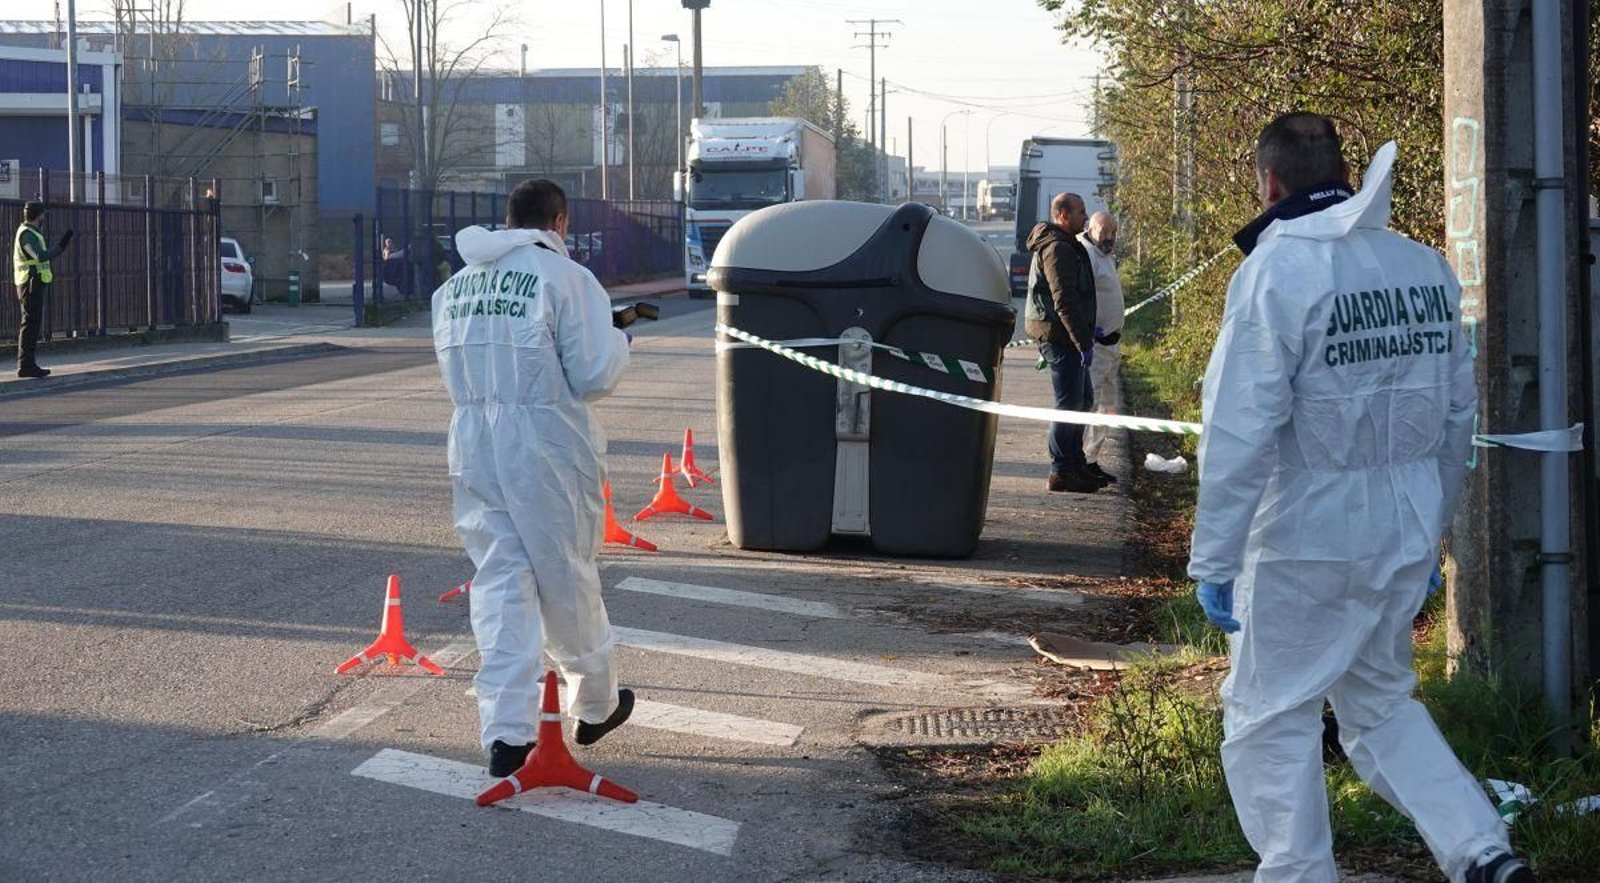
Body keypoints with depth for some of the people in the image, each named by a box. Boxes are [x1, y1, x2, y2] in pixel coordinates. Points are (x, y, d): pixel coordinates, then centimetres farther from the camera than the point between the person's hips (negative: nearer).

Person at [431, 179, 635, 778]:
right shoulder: (565, 278, -10)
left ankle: (506, 731, -3)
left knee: (499, 579, 6)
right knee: (568, 577, 11)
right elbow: (592, 376, -11)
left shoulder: (456, 285, 9)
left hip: (474, 446, 5)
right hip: (546, 445, -4)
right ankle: (596, 705, 30)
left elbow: (452, 364, 14)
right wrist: (620, 342, 8)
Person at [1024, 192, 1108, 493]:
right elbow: (1064, 301, -23)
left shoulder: (1067, 245, 18)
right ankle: (1061, 472, -4)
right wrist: (1083, 341, -22)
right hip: (1059, 336, -11)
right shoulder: (1057, 248, -17)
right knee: (1070, 402, -7)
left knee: (1082, 399, 17)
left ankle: (1075, 464, 24)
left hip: (1063, 336, 11)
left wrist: (1088, 331, 23)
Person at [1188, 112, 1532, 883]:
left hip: (1306, 541, -6)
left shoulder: (1276, 271, -15)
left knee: (1270, 719, 7)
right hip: (1405, 536, 6)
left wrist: (1213, 561, -13)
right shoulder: (1428, 270, 3)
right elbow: (1458, 416, 11)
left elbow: (1241, 432, -18)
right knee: (1381, 702, 21)